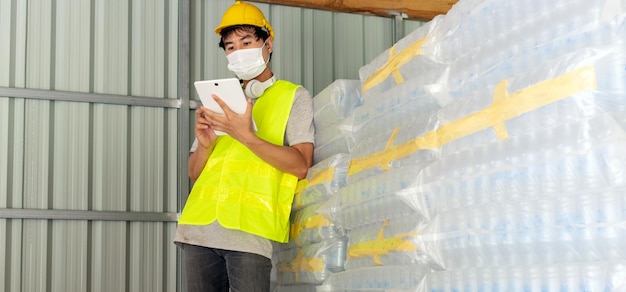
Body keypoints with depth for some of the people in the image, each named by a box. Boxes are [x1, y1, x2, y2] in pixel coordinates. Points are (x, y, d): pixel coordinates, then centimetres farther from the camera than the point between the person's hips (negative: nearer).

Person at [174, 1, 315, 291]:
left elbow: (300, 166, -5)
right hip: (200, 227, 5)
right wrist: (205, 144, -2)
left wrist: (246, 136, -16)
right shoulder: (223, 101, 23)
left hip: (249, 229, -4)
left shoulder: (294, 96, 10)